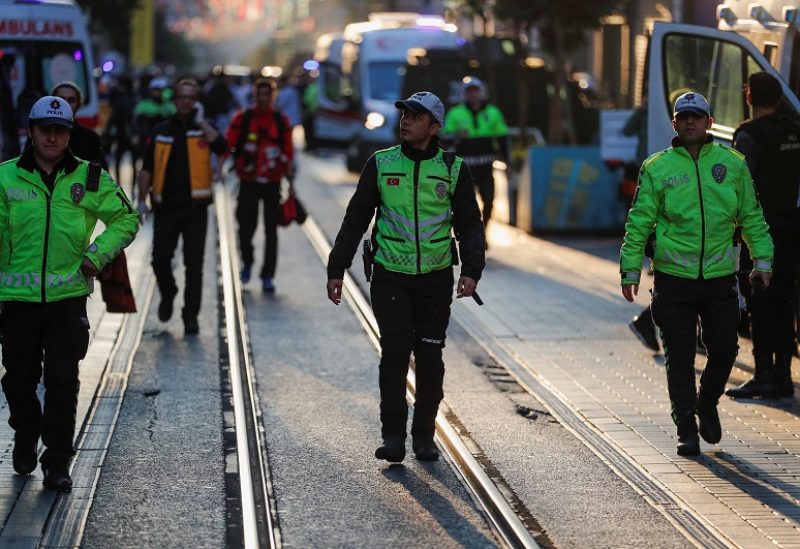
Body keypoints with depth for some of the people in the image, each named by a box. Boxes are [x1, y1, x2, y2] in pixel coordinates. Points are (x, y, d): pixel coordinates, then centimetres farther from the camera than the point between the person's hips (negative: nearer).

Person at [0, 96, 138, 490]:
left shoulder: (89, 179, 3)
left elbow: (126, 219, 12)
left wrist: (97, 255, 0)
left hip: (68, 297, -1)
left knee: (63, 383, -4)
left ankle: (57, 463, 3)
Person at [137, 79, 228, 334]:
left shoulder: (204, 128, 6)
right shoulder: (161, 131, 9)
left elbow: (221, 147, -17)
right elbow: (147, 169, 10)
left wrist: (200, 121, -14)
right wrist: (142, 200, 3)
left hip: (195, 207, -1)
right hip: (166, 206, 1)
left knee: (194, 265, -1)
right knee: (160, 259, 2)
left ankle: (191, 315, 6)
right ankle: (167, 294, 31)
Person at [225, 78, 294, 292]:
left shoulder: (281, 121, 4)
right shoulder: (242, 118, 0)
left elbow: (288, 153, 8)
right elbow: (227, 145, -2)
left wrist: (290, 181, 7)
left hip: (272, 182, 1)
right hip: (248, 182, -1)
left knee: (271, 231, -1)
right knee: (246, 226, 3)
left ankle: (267, 276, 4)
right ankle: (247, 263, 30)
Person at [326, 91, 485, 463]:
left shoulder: (453, 169, 2)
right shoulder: (381, 164, 2)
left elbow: (469, 223, 5)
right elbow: (356, 219, 6)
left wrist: (471, 271, -9)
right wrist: (336, 269, 2)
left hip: (436, 279, 1)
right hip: (390, 277, -1)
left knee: (430, 359, 5)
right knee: (394, 353, -9)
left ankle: (424, 437, 16)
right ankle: (393, 437, -6)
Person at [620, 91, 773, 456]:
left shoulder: (732, 164, 5)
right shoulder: (657, 167, 1)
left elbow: (751, 217, 12)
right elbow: (639, 222, 2)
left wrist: (762, 259, 6)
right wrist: (630, 269, -1)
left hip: (720, 277, 1)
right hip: (673, 279, -1)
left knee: (724, 349, 4)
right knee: (680, 358, 2)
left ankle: (707, 403, 32)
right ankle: (687, 429, 11)